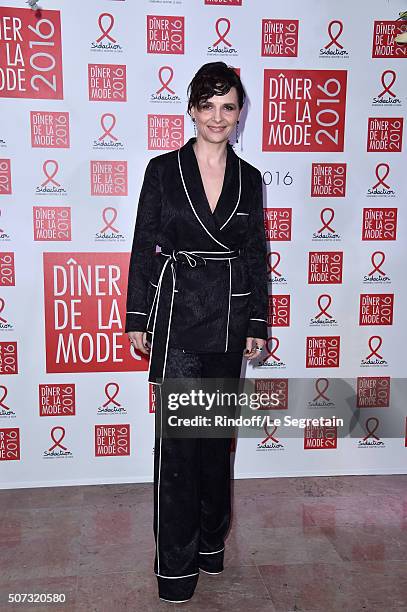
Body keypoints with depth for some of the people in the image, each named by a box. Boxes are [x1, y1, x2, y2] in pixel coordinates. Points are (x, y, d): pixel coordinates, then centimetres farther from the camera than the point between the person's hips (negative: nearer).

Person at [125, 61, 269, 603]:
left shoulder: (249, 178, 7)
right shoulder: (163, 169, -1)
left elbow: (257, 257, 9)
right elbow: (144, 248, -1)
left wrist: (257, 324, 5)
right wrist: (138, 320, -2)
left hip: (231, 318, 3)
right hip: (178, 315, -3)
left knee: (219, 431, 14)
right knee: (177, 437, 0)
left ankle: (212, 538, 34)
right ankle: (177, 563, 16)